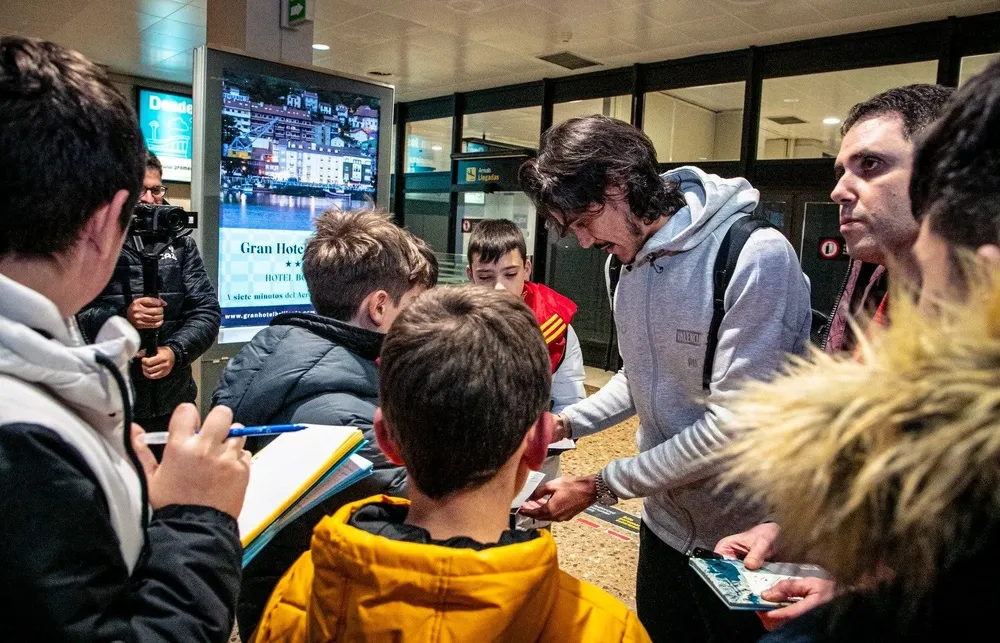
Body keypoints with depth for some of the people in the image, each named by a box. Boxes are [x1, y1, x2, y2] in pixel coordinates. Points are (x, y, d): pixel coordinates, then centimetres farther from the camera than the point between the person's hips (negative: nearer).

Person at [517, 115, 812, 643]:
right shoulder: (632, 262, 2)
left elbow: (734, 426, -26)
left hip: (748, 541, -6)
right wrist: (564, 423, -1)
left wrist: (597, 488, -20)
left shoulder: (756, 257, -23)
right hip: (665, 525, 7)